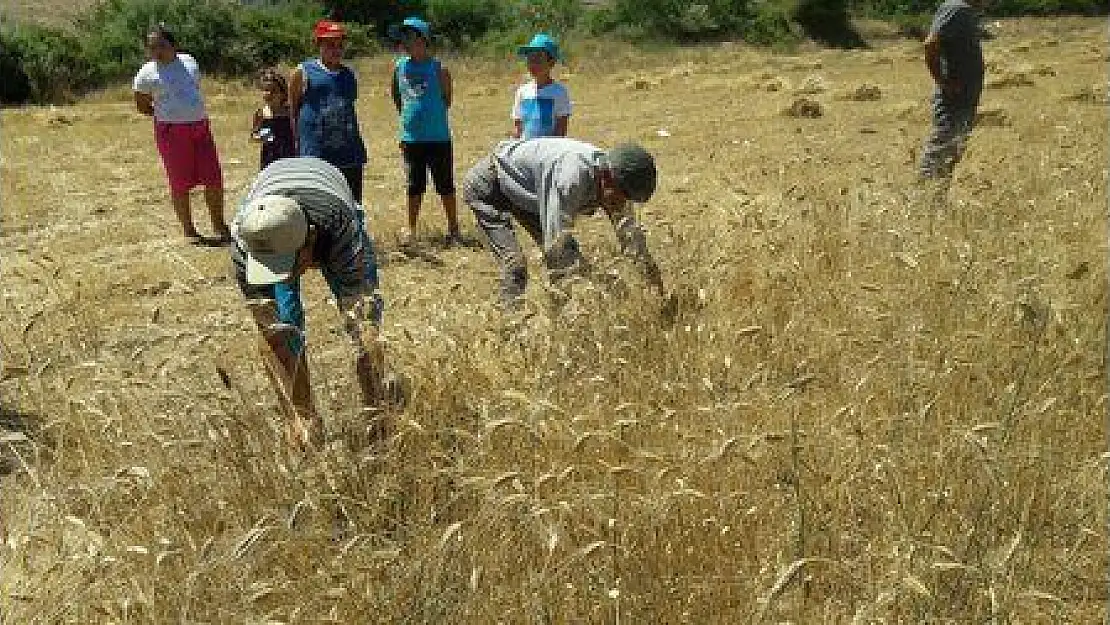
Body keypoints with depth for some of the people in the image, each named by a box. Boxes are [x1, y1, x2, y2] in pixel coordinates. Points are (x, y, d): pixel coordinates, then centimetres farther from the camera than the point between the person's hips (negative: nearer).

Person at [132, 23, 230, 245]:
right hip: (171, 132, -4)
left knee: (214, 178, 3)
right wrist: (166, 114, 3)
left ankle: (219, 226, 19)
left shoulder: (189, 61, 10)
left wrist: (195, 115, 12)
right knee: (180, 183, 1)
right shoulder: (147, 74, -2)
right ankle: (188, 230, 14)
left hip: (201, 127, 4)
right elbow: (142, 106, 7)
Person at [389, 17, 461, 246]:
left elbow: (447, 97, 4)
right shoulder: (399, 66, 2)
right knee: (414, 185, 11)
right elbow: (395, 93, 18)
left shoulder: (438, 68, -8)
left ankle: (453, 229, 14)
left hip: (438, 137, -3)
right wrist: (406, 115, 15)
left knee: (445, 185, 4)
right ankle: (411, 229, 21)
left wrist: (433, 115, 8)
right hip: (410, 138, 3)